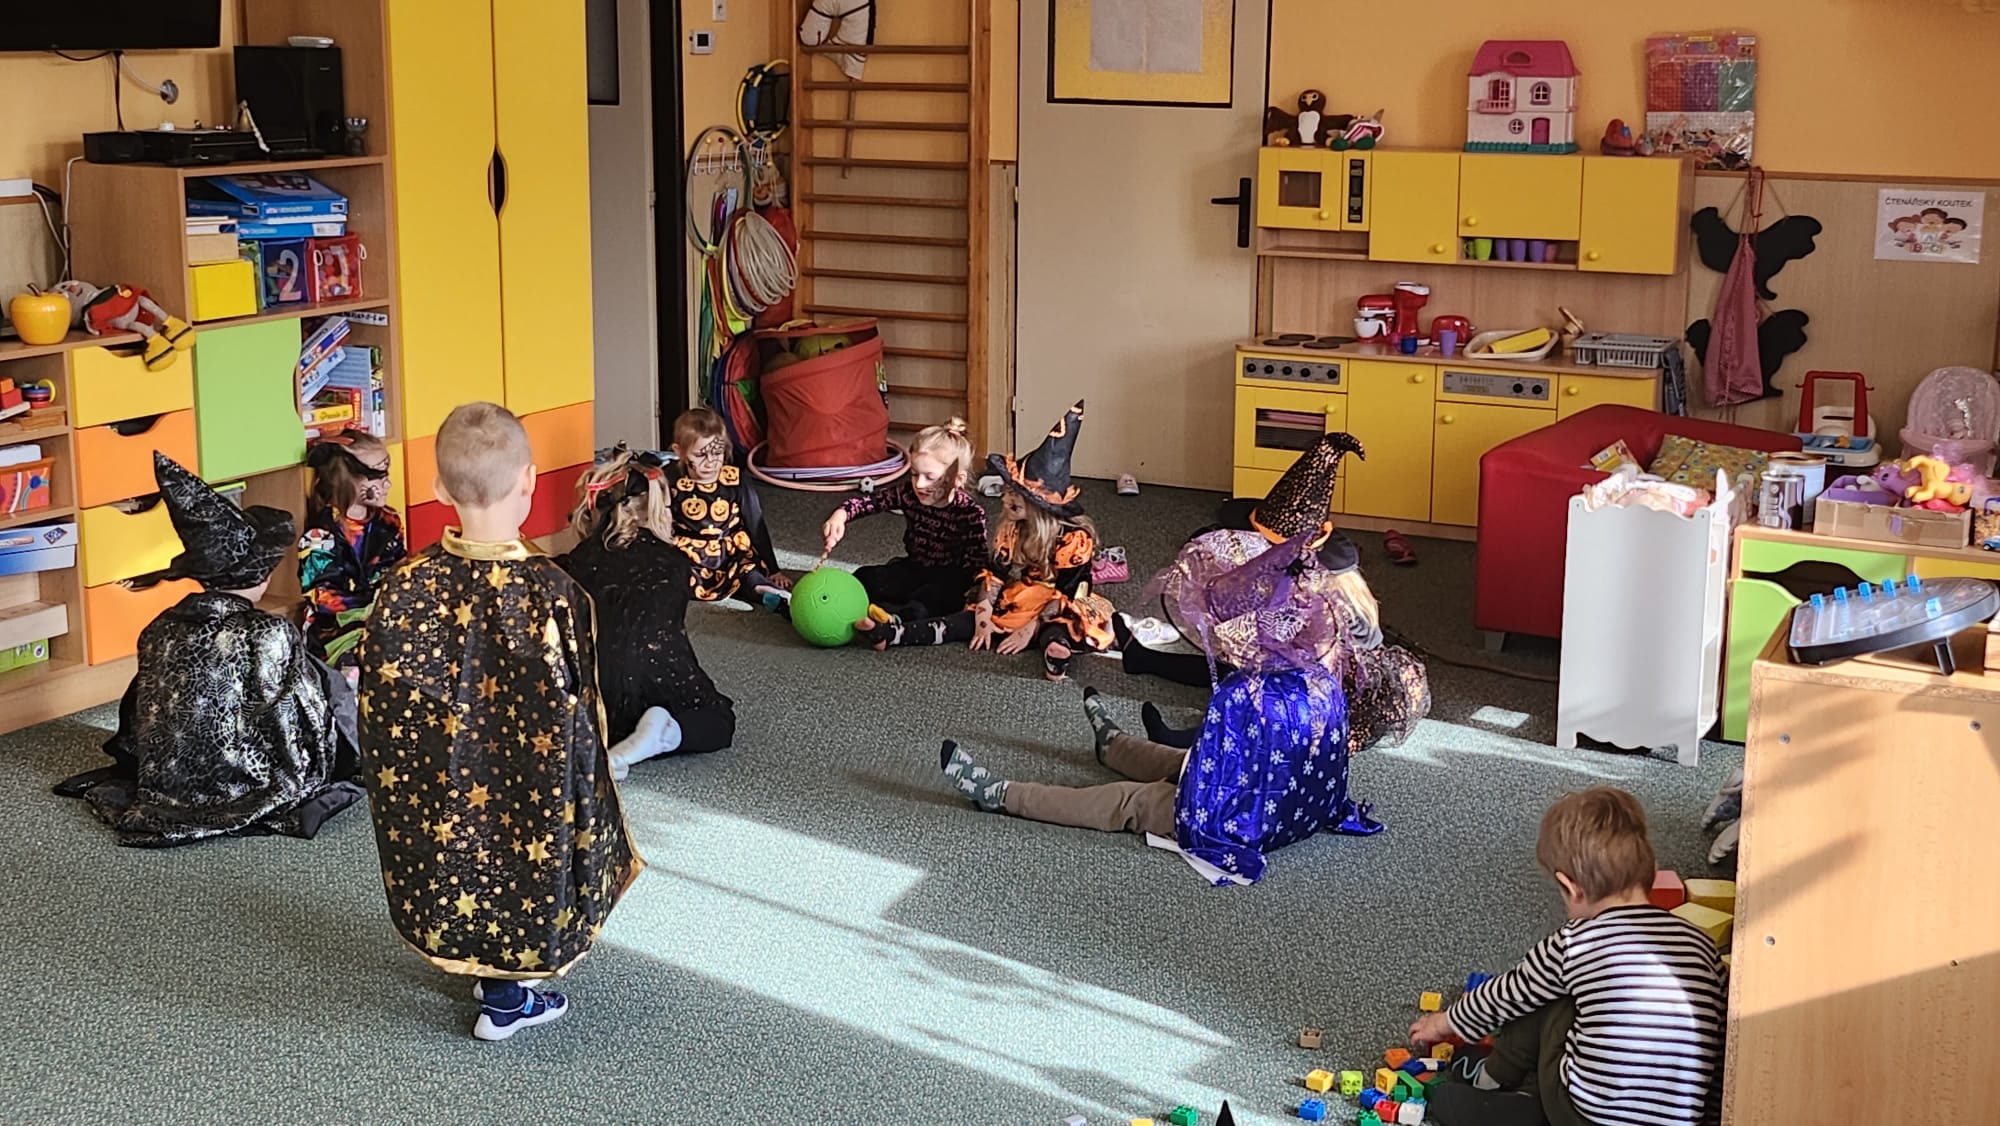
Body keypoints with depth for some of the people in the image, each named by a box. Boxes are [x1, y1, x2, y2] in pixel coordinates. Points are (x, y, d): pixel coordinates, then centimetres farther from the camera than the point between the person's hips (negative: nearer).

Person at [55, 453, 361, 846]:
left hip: (167, 791, 6)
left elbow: (134, 731, 6)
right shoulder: (272, 636, -18)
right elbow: (304, 732, -14)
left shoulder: (159, 632, -2)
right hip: (247, 794, -5)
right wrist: (345, 688, 5)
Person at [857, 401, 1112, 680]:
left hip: (1056, 614, -5)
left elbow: (1065, 593, -18)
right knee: (967, 620, -14)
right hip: (1012, 605, 6)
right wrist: (984, 615, -11)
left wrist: (1030, 628, -22)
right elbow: (994, 572, 2)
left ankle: (1057, 649, -73)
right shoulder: (1012, 530, 3)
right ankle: (890, 634, -28)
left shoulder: (1075, 539, -16)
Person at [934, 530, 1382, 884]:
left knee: (1129, 802, 4)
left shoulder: (1241, 697, -32)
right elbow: (1331, 762, 5)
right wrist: (1330, 812, 20)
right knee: (1184, 762, 31)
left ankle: (998, 794, 15)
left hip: (1244, 825, -8)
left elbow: (1217, 777, -27)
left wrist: (1207, 835, -14)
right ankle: (1111, 744, 62)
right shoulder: (1324, 683, -8)